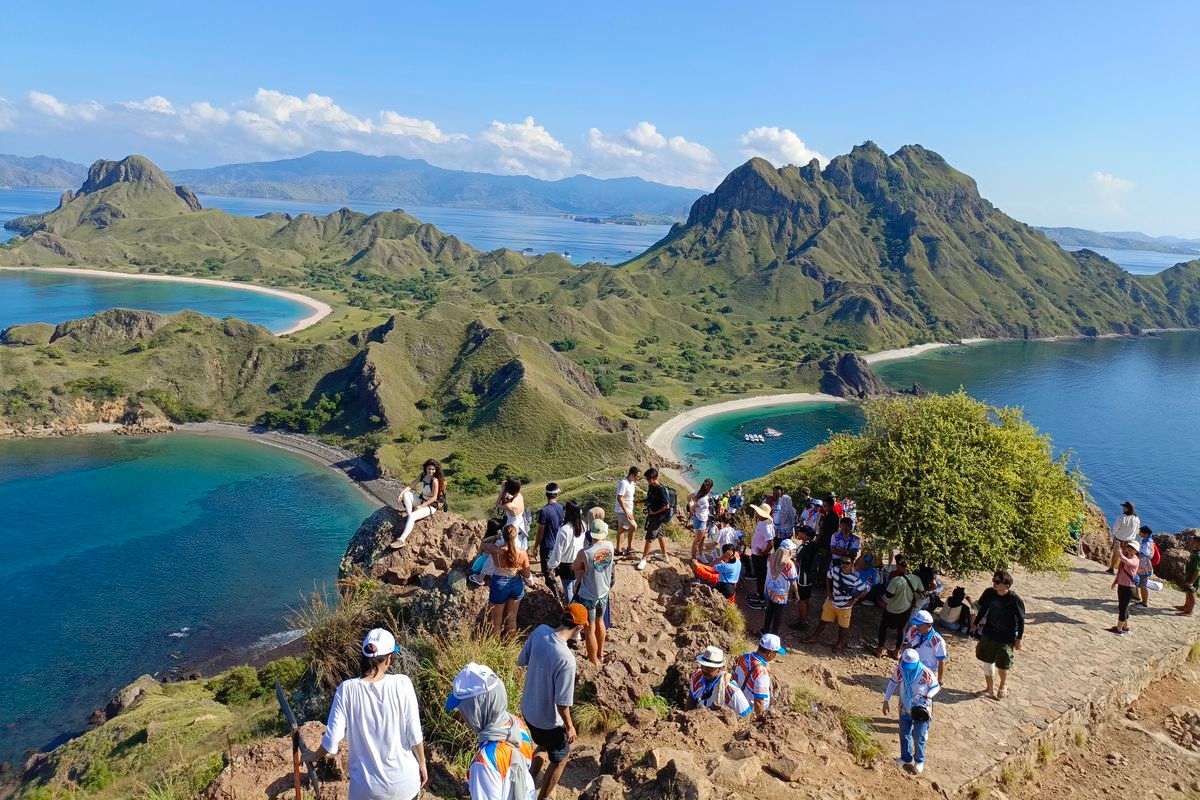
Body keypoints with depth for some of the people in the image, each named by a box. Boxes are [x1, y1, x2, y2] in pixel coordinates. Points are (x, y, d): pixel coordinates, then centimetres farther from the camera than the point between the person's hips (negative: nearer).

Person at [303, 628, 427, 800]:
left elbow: (332, 741, -10)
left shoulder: (347, 690, -14)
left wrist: (313, 756, 12)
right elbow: (415, 735, -11)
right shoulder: (402, 684, -16)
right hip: (404, 780, 0)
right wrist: (422, 764, 7)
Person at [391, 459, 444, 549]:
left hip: (431, 506, -8)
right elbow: (411, 486, 2)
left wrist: (421, 506, -21)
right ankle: (409, 514, -15)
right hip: (422, 501, 8)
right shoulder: (422, 475, 0)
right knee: (406, 493, -12)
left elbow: (434, 498, -19)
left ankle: (402, 540, -39)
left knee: (412, 516, -30)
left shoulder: (435, 481, -20)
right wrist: (402, 492, -17)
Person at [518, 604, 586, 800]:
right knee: (560, 760, 23)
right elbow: (562, 703, -26)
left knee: (543, 746, 34)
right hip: (549, 720, -6)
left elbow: (521, 661, 1)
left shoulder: (540, 631, -16)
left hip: (528, 709, 7)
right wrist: (569, 727, -9)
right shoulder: (566, 659, -35)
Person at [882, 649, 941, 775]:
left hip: (921, 709, -4)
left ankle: (919, 761, 34)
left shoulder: (926, 673, -30)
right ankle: (906, 758, 41)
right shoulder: (899, 669, -19)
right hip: (905, 708, 4)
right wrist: (886, 700, 1)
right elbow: (893, 683, -1)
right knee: (904, 734, 19)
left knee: (918, 737, 8)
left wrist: (927, 696, -29)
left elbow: (936, 686, -11)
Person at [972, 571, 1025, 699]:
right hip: (988, 634, 4)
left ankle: (1003, 685, 40)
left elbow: (1021, 619, -12)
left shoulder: (1014, 600, -22)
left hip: (1006, 639, -4)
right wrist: (976, 624, 12)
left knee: (1002, 665, 8)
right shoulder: (989, 593, -10)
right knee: (988, 662, 12)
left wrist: (1018, 638, -8)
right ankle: (990, 689, 31)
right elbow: (983, 609, 7)